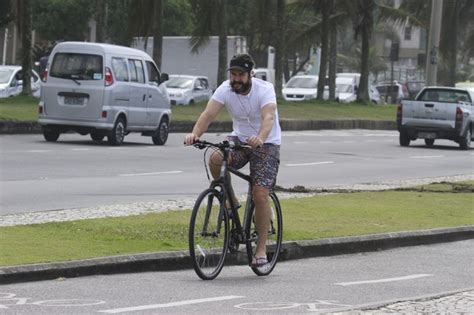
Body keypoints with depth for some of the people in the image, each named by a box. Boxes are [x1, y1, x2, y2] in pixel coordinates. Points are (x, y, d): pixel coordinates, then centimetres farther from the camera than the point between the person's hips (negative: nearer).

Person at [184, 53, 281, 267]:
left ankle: (261, 249, -3)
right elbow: (208, 114, -24)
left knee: (260, 194, -14)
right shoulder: (225, 89, -12)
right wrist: (195, 133, -44)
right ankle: (229, 200, -4)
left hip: (266, 143, -3)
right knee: (215, 159, -30)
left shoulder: (264, 89, -22)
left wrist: (259, 138, -59)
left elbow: (268, 117, -38)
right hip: (239, 138, 3)